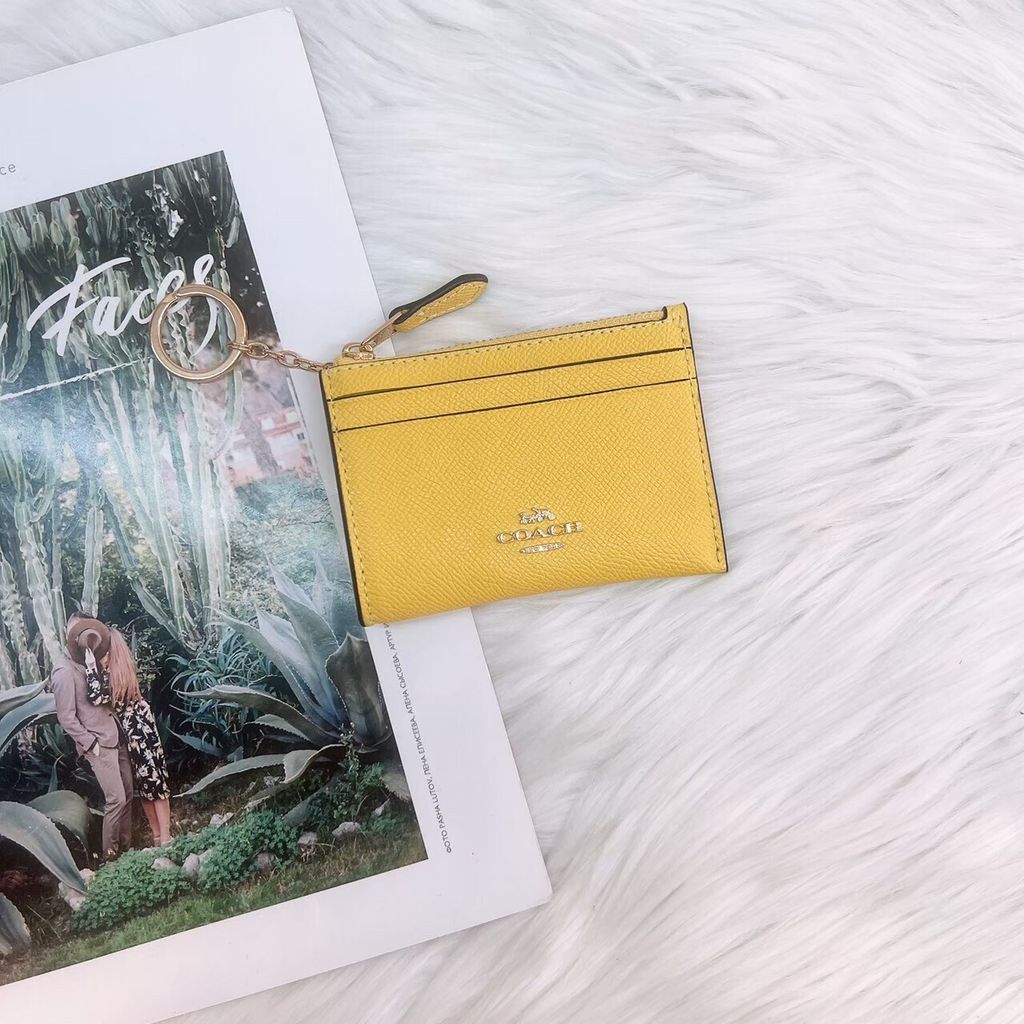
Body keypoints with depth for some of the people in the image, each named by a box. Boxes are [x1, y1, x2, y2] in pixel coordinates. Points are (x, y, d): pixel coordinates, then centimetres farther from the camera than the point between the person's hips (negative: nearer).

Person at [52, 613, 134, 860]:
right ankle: (110, 854, 7)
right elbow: (66, 718, -15)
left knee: (128, 794, 10)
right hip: (98, 746, -8)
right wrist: (92, 744, -15)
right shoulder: (64, 672, -13)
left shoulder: (90, 665, 12)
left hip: (117, 739, 8)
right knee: (116, 799, -7)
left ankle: (125, 846, 21)